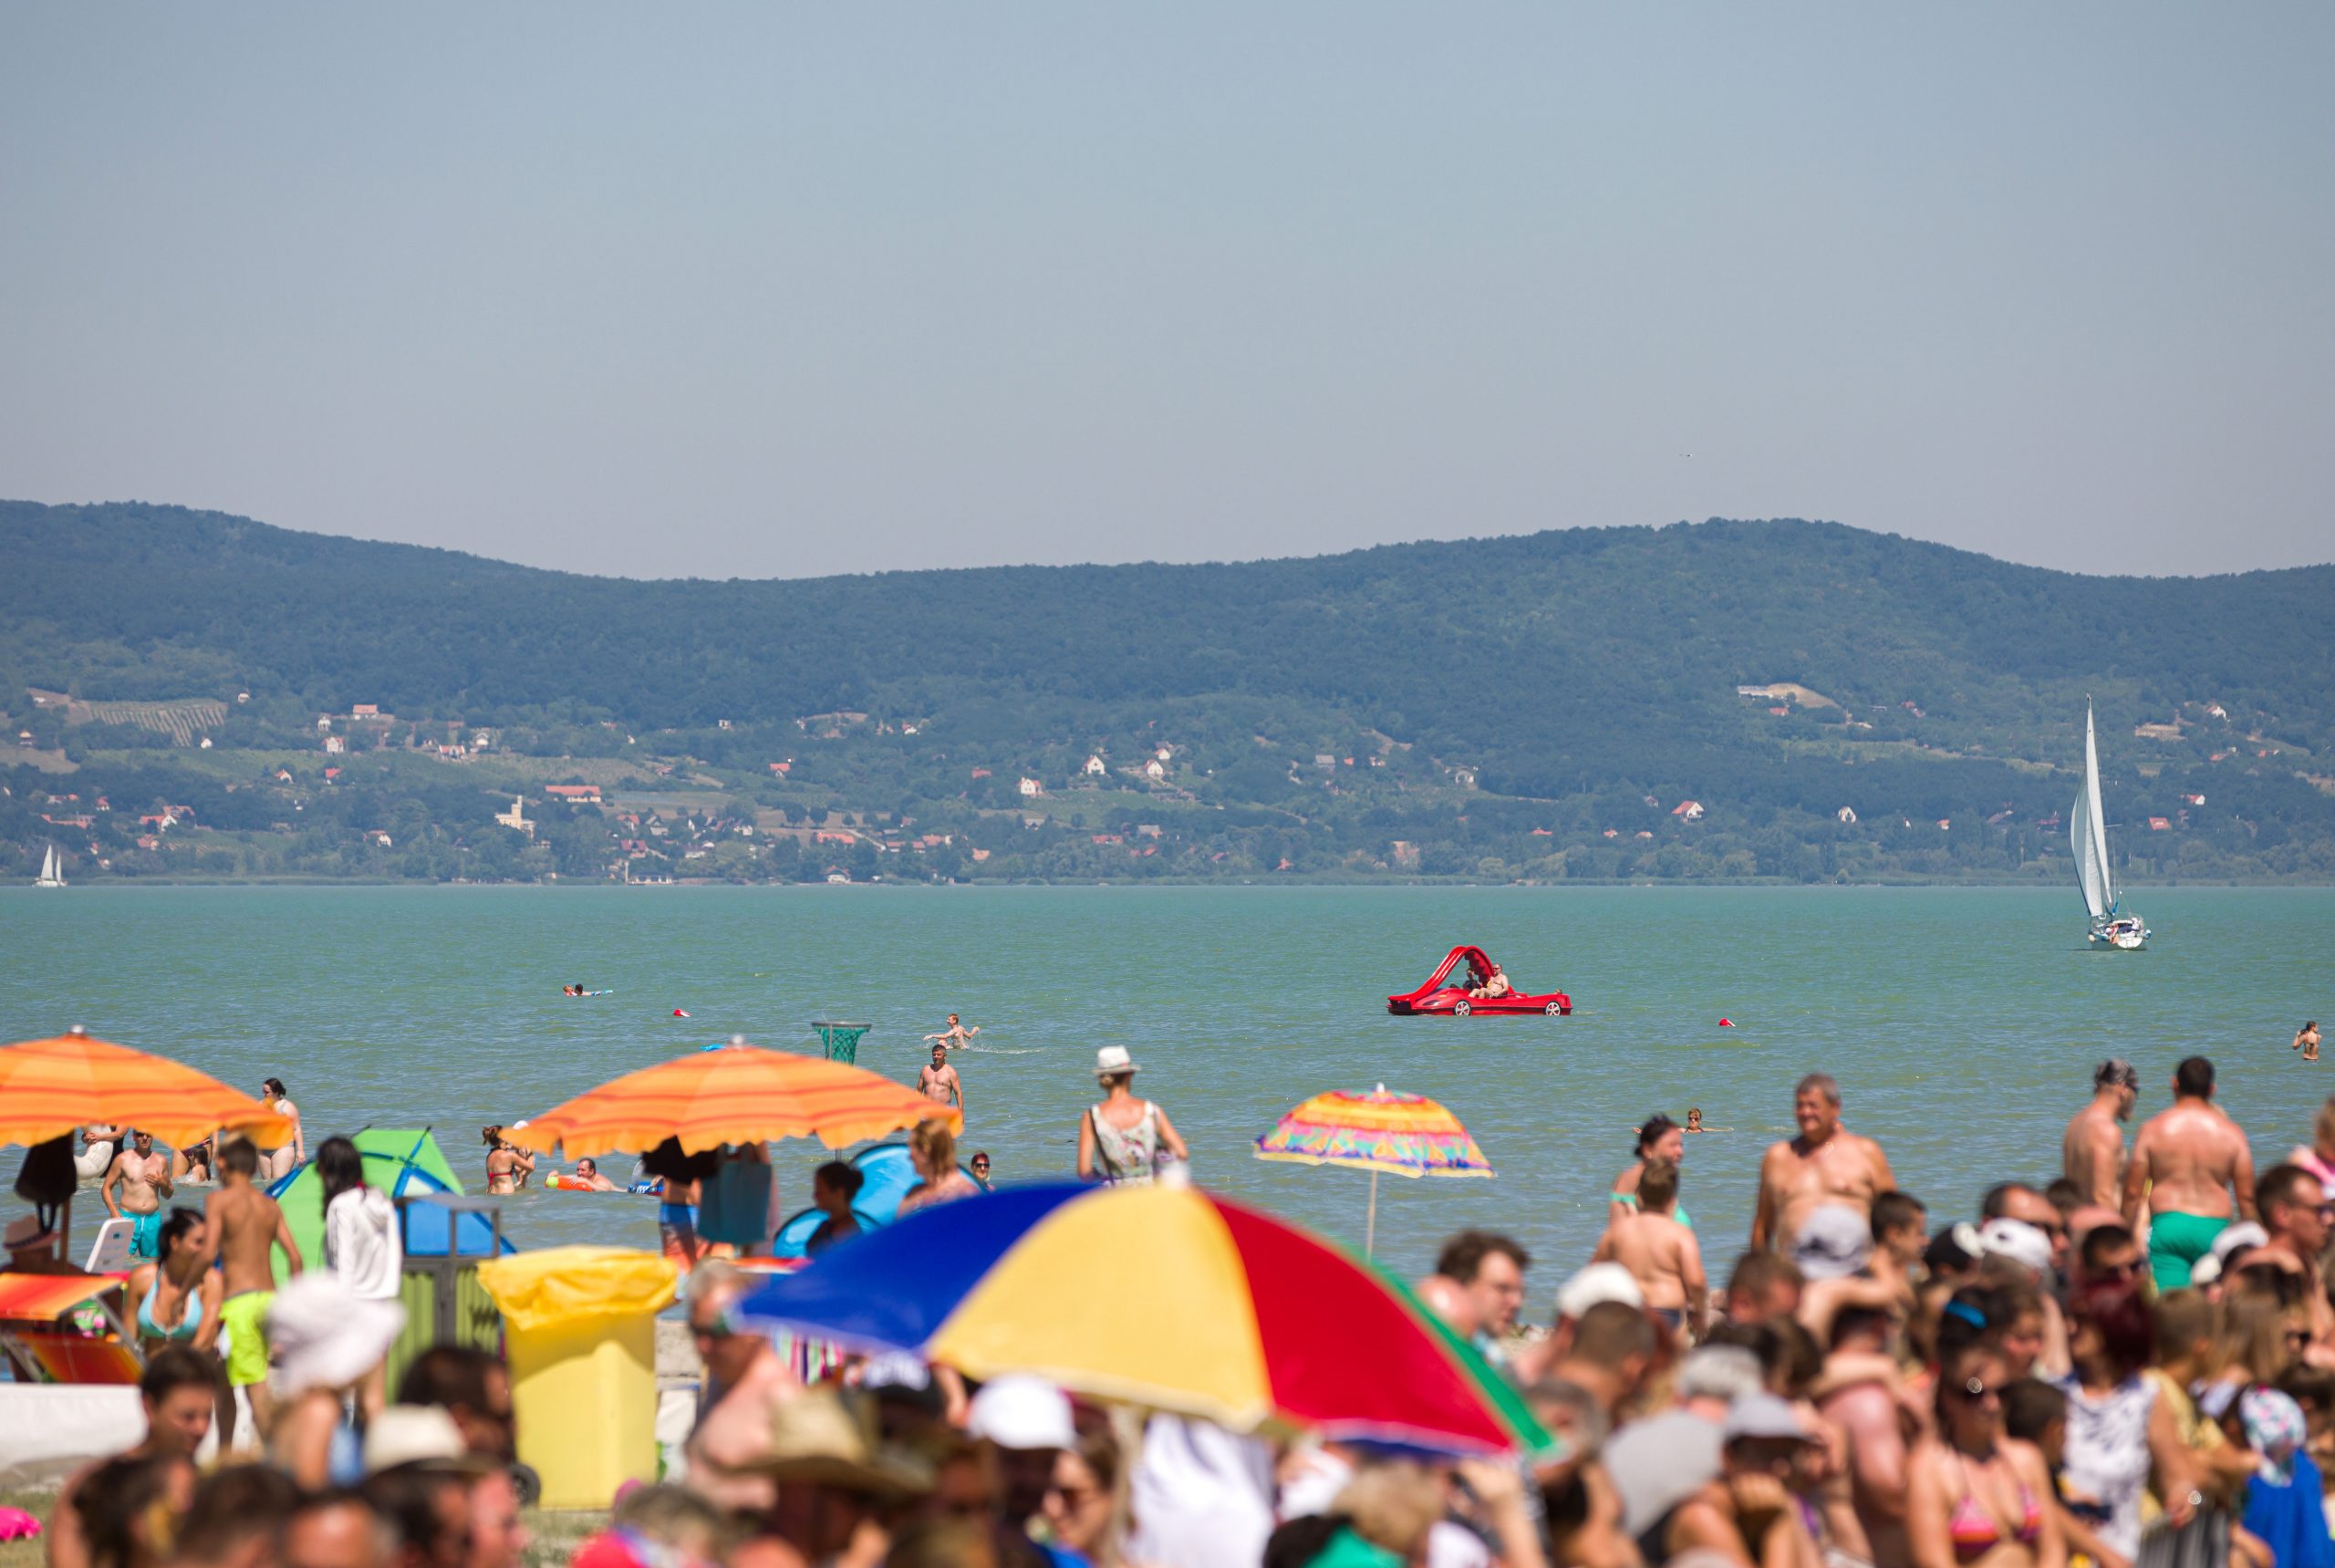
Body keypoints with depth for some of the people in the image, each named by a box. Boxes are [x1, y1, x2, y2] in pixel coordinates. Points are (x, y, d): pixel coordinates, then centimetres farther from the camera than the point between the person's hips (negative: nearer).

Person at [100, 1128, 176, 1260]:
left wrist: (163, 1184, -2)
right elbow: (106, 1188, 0)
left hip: (153, 1219, 3)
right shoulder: (123, 1159, 1)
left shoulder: (161, 1161, 11)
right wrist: (114, 1212, -14)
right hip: (128, 1218, -3)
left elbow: (168, 1194, 21)